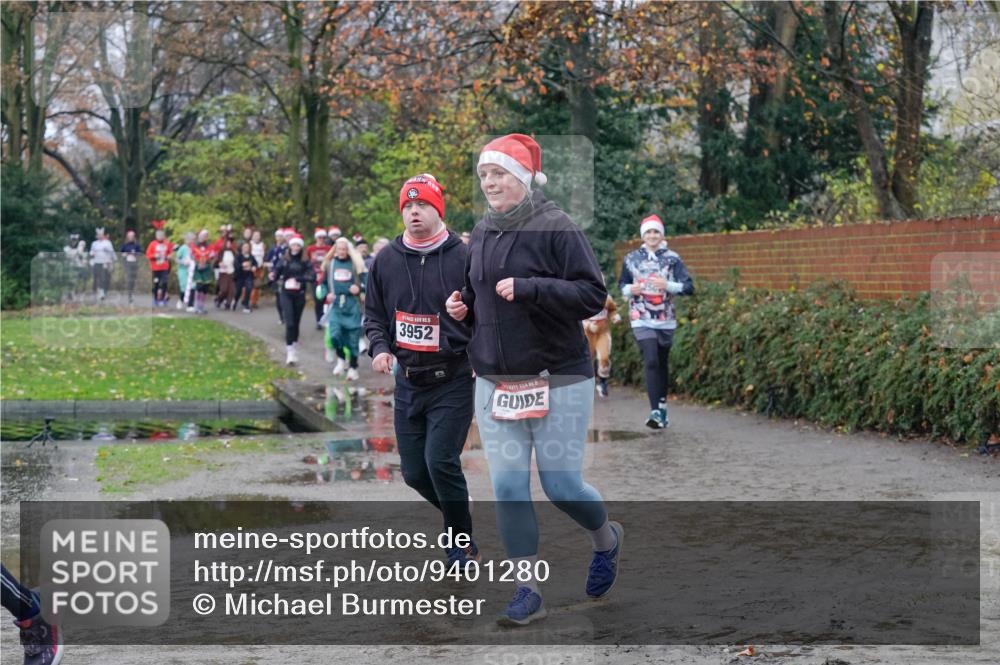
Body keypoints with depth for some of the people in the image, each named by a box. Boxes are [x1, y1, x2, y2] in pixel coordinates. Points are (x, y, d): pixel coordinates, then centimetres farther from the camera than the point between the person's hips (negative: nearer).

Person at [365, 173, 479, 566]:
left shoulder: (462, 258, -6)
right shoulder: (386, 261, 5)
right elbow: (374, 314, 15)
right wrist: (380, 348, -3)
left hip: (453, 381, -5)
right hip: (408, 381, 5)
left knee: (440, 461, -16)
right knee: (414, 472, 6)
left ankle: (463, 543, 2)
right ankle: (459, 515, 33)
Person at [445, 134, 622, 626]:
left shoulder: (556, 227, -10)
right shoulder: (481, 234, 9)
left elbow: (593, 293, -15)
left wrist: (529, 288, -24)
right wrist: (462, 306, 3)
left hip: (558, 379, -5)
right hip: (494, 379, 6)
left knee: (561, 484, 1)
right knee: (508, 485, 1)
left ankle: (607, 539, 33)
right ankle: (528, 591, 8)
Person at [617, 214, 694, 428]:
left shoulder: (672, 258, 1)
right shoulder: (631, 258, 4)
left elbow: (689, 287, -3)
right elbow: (622, 284, 16)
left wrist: (668, 285, -19)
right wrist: (630, 289, -7)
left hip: (666, 320, 1)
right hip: (642, 320, -1)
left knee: (663, 364, 11)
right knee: (651, 362, -15)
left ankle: (662, 406, 26)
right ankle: (655, 411, -21)